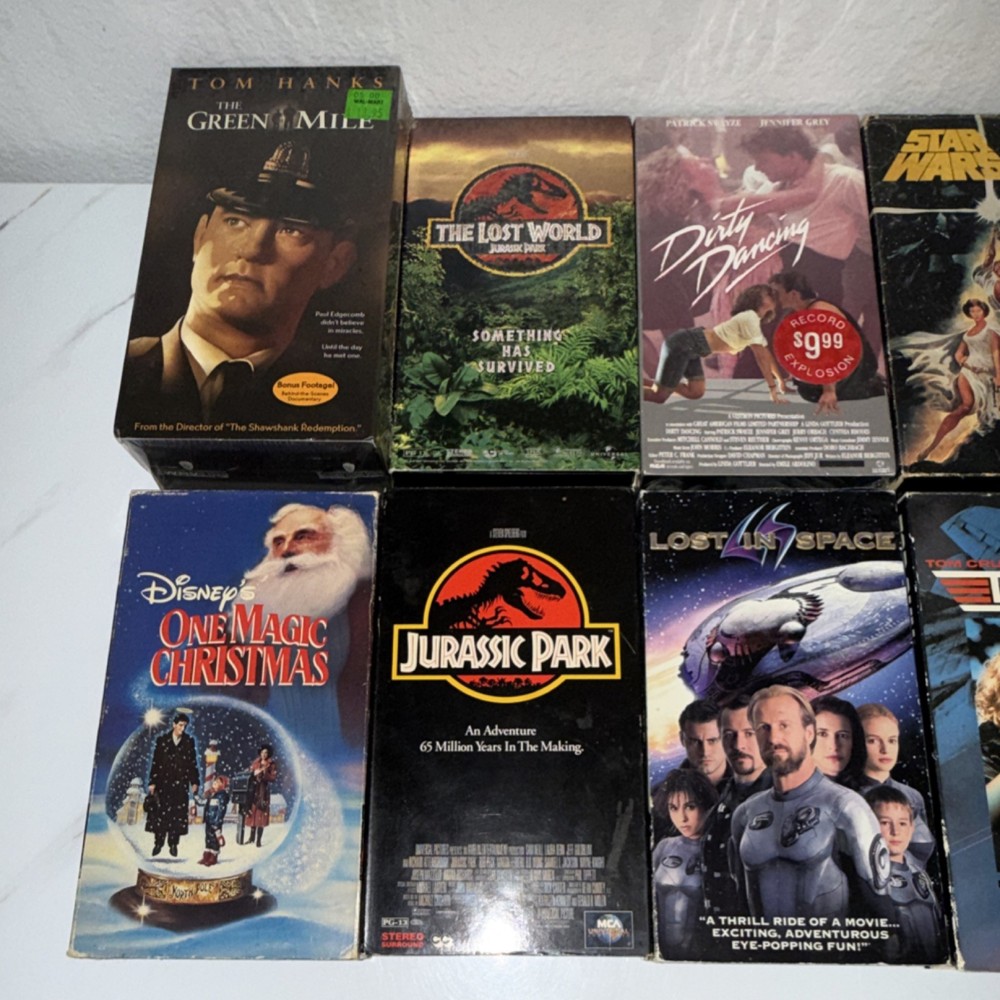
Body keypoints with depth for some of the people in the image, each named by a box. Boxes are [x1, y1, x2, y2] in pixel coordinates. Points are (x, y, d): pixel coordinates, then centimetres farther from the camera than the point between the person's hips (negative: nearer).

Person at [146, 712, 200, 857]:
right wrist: (152, 782, -3)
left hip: (181, 784, 1)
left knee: (177, 814, 1)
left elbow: (193, 763, 5)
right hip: (163, 783, -1)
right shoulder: (162, 740, 1)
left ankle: (173, 844, 10)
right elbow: (155, 762, 0)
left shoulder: (189, 742, 4)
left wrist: (194, 781, 1)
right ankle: (158, 843, 11)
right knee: (160, 813, 1)